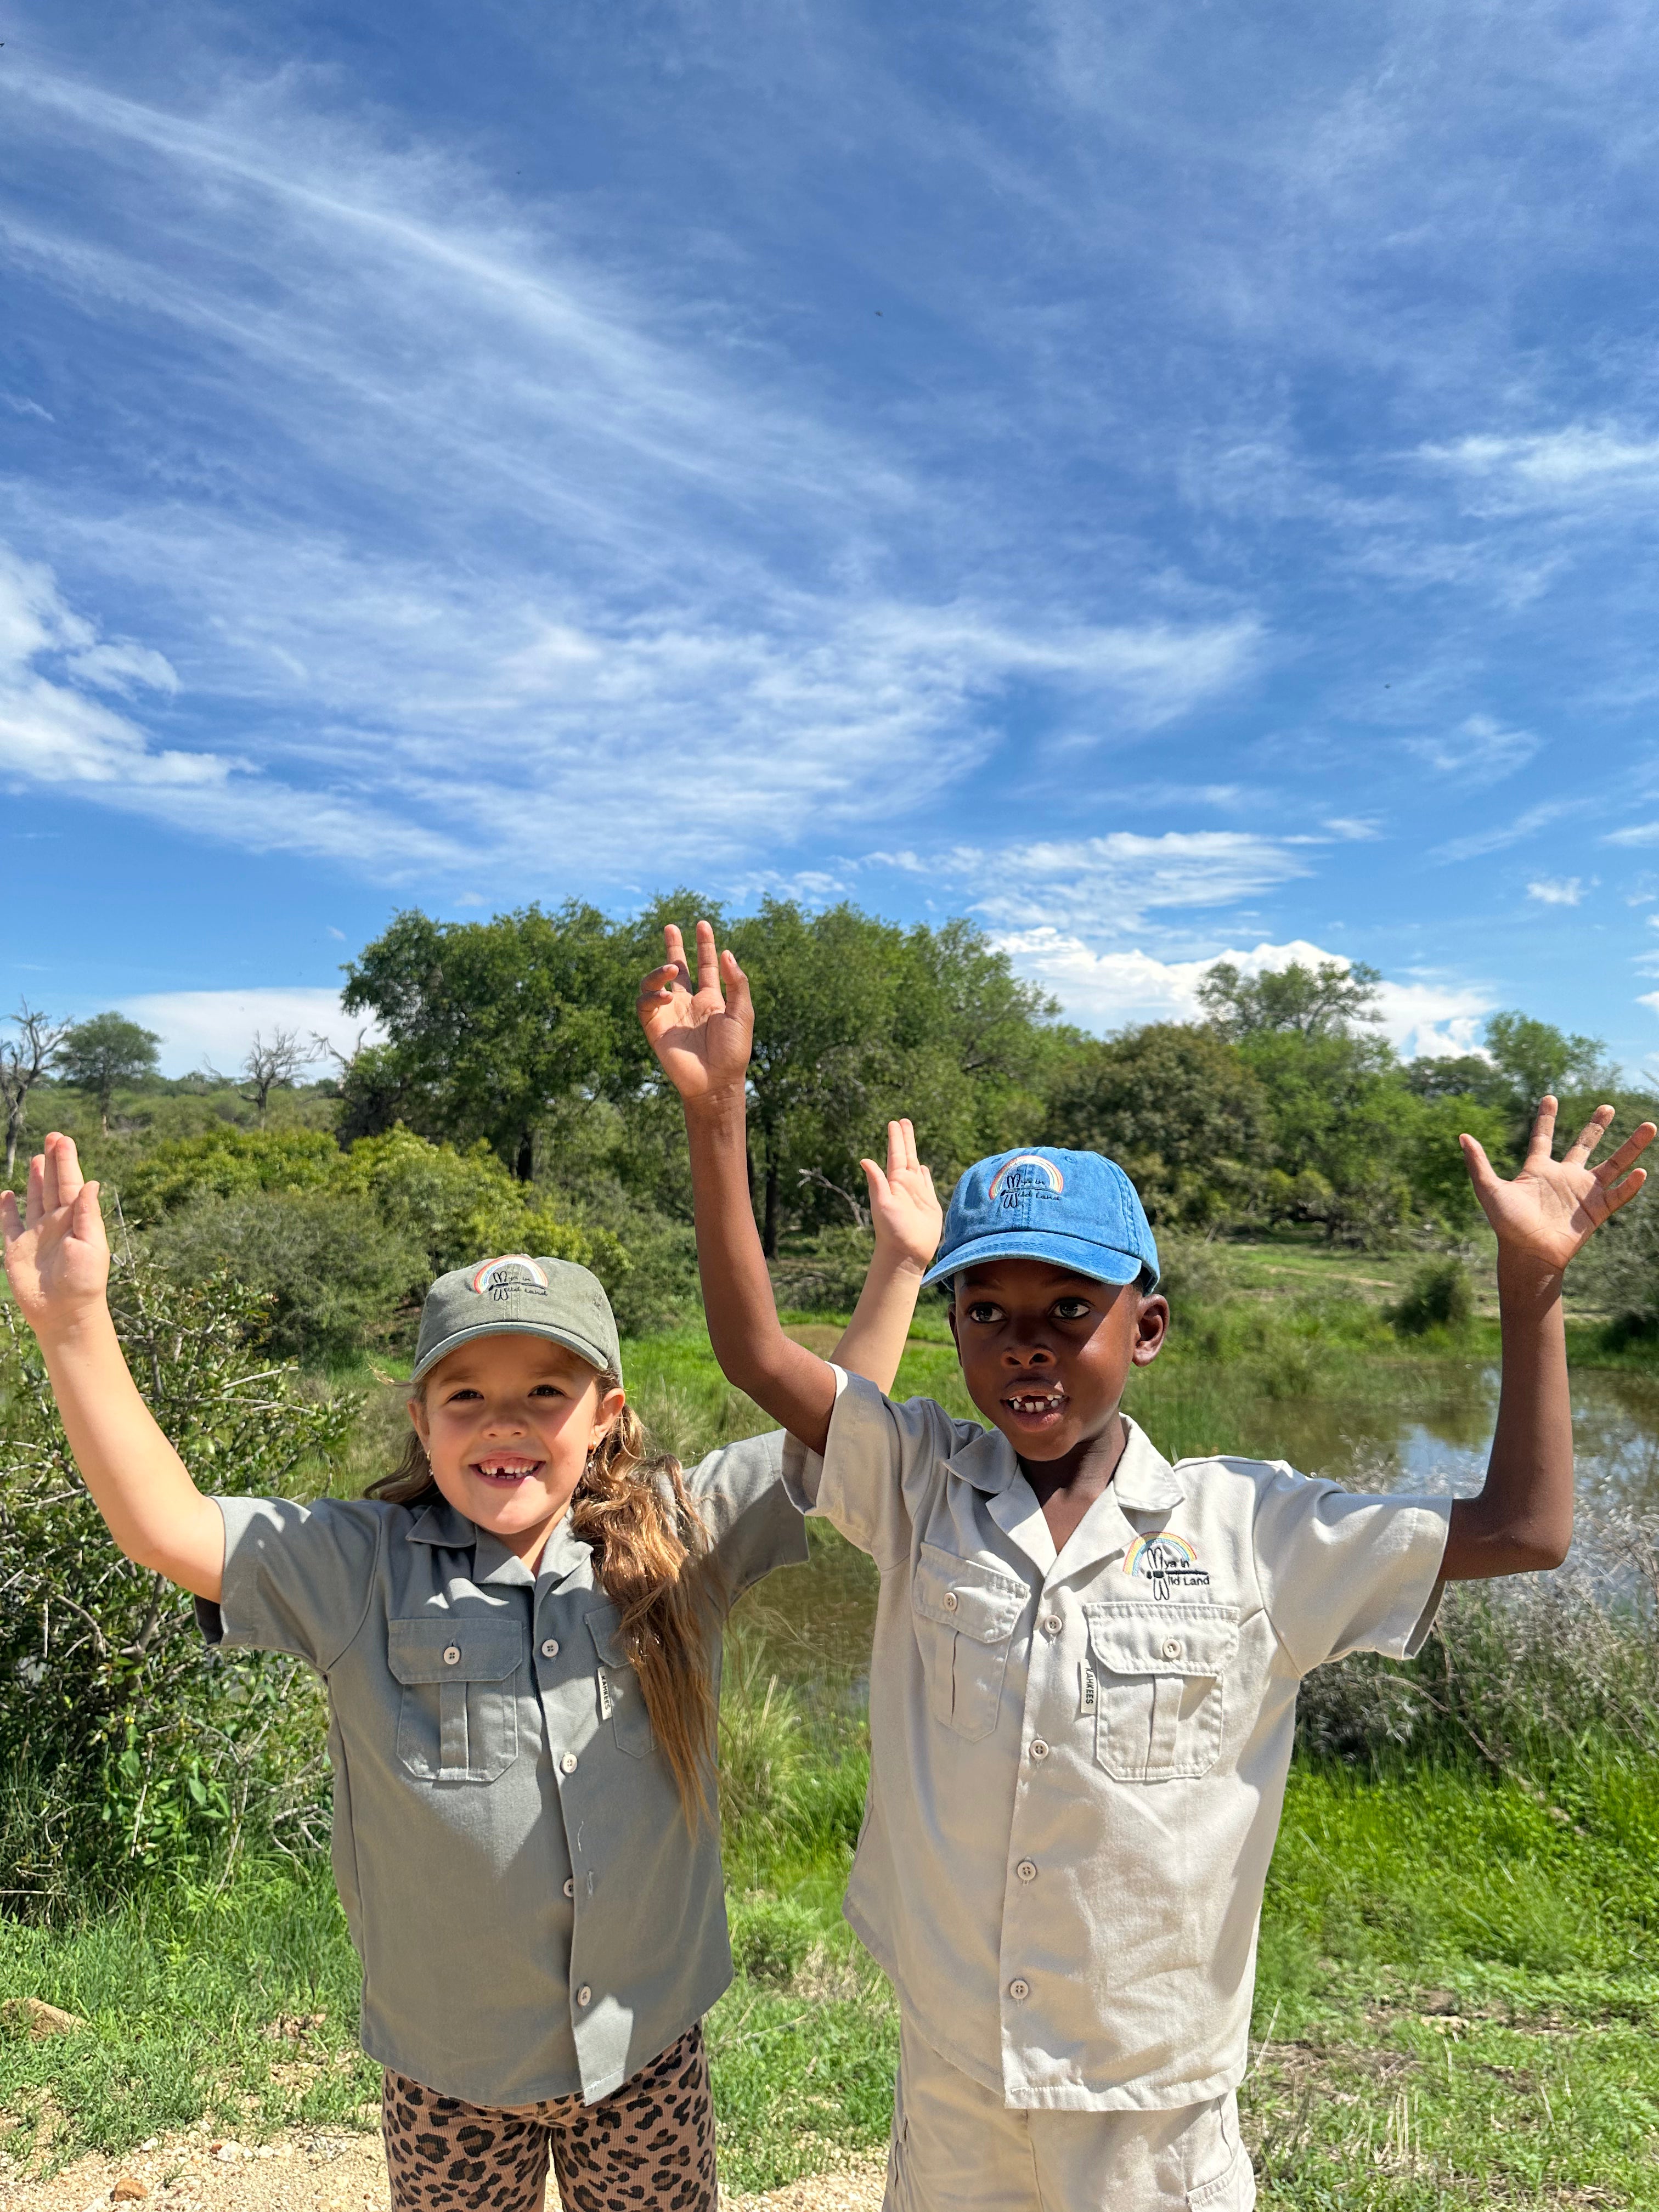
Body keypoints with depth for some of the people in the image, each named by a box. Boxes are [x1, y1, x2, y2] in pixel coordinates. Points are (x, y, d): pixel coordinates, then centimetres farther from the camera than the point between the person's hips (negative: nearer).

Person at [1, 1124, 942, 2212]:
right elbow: (163, 1526, -22)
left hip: (650, 2040, 1)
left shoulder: (676, 1539, -12)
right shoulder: (360, 1569, -14)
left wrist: (897, 1269, -17)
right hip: (451, 2062, -1)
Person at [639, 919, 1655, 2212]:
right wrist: (716, 1109, -27)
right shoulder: (922, 1486, -11)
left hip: (1157, 2106, -1)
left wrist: (1531, 1284, -16)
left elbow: (1522, 1532, -11)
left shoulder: (1252, 1530, -13)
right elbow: (757, 1352, -19)